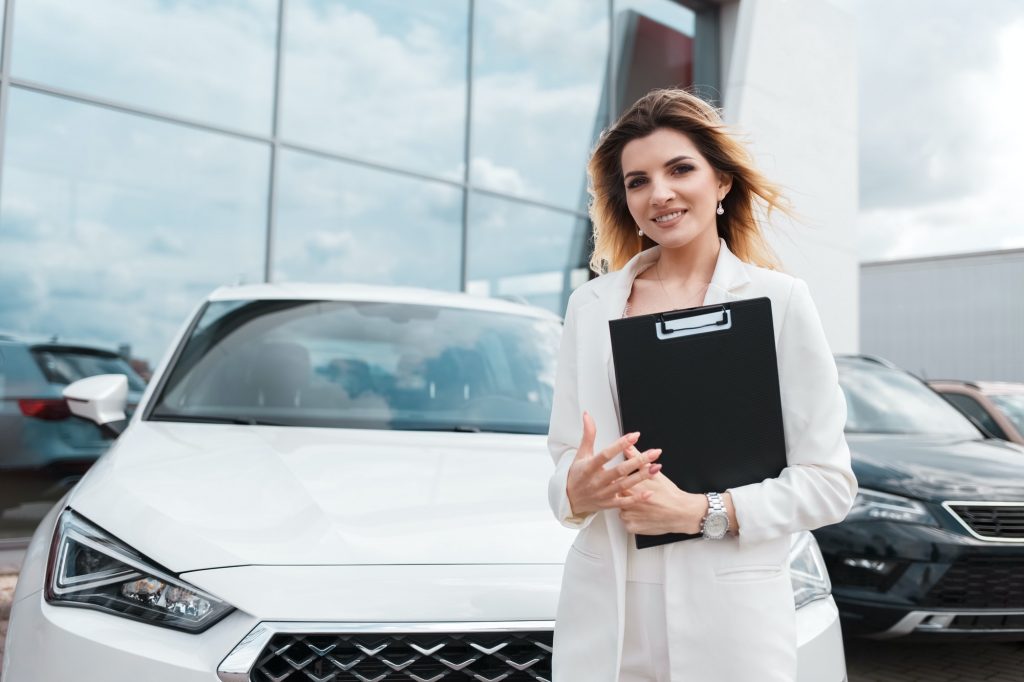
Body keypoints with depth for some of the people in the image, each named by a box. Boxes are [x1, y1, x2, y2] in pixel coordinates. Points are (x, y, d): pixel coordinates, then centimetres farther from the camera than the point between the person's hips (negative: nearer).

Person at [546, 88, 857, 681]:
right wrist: (575, 490, -14)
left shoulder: (780, 300, -3)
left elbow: (829, 481, -5)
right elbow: (563, 452, 8)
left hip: (729, 618, -2)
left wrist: (702, 511, -17)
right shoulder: (590, 305, 7)